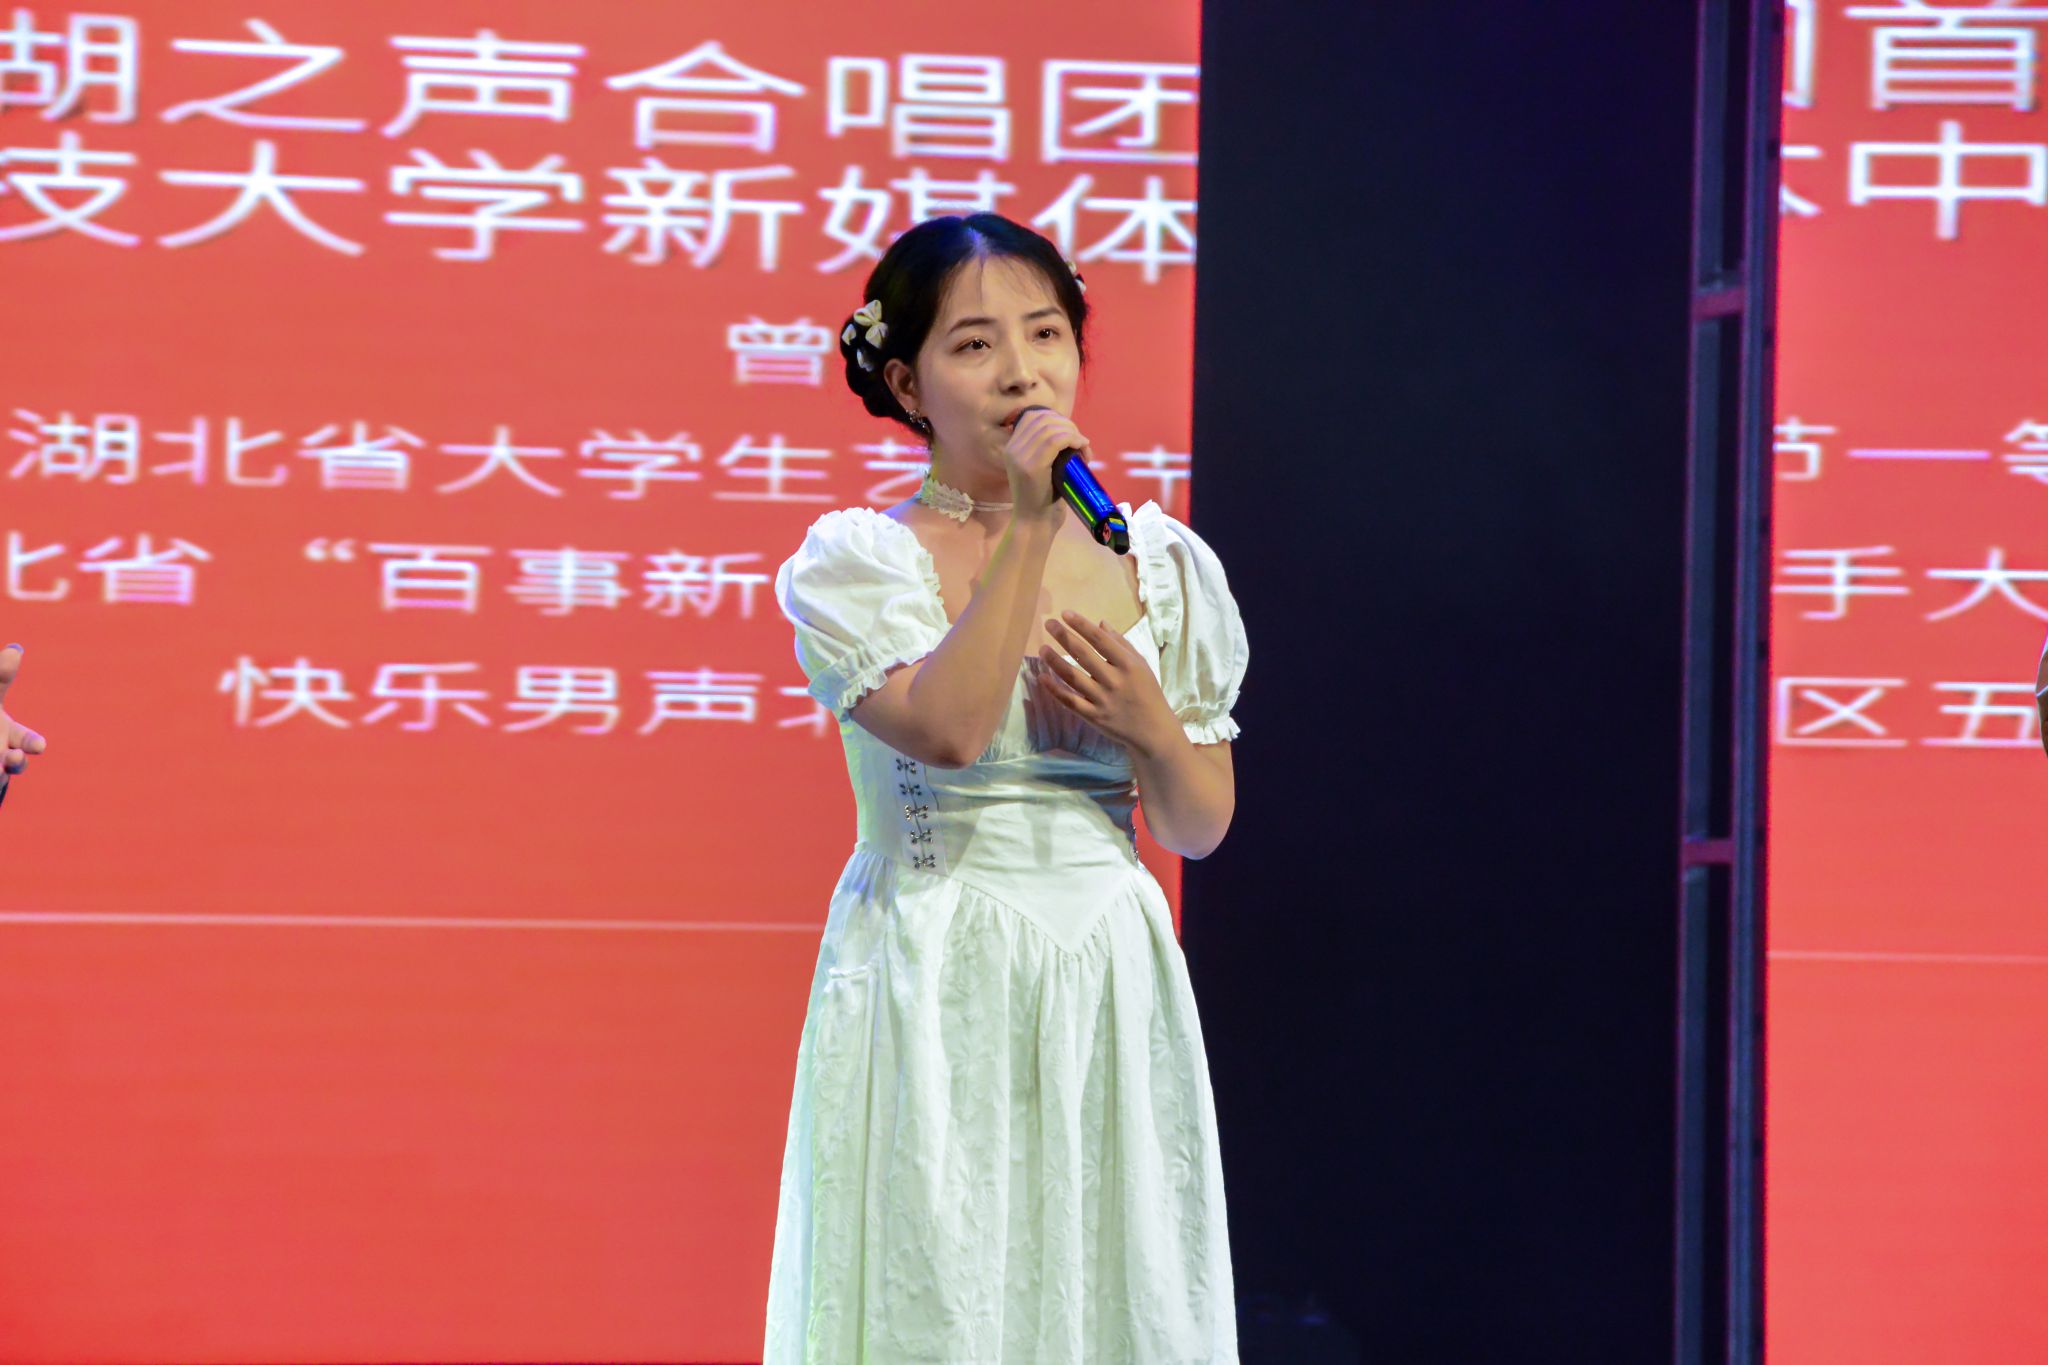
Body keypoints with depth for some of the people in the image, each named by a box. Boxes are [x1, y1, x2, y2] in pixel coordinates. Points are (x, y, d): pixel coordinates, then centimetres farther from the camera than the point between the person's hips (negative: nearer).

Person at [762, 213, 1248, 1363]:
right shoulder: (859, 559, -3)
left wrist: (1147, 723, -9)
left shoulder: (1159, 562, 7)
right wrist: (1027, 529, -19)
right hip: (934, 991, -3)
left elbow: (1201, 827, 11)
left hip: (1111, 978, 4)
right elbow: (947, 727, -22)